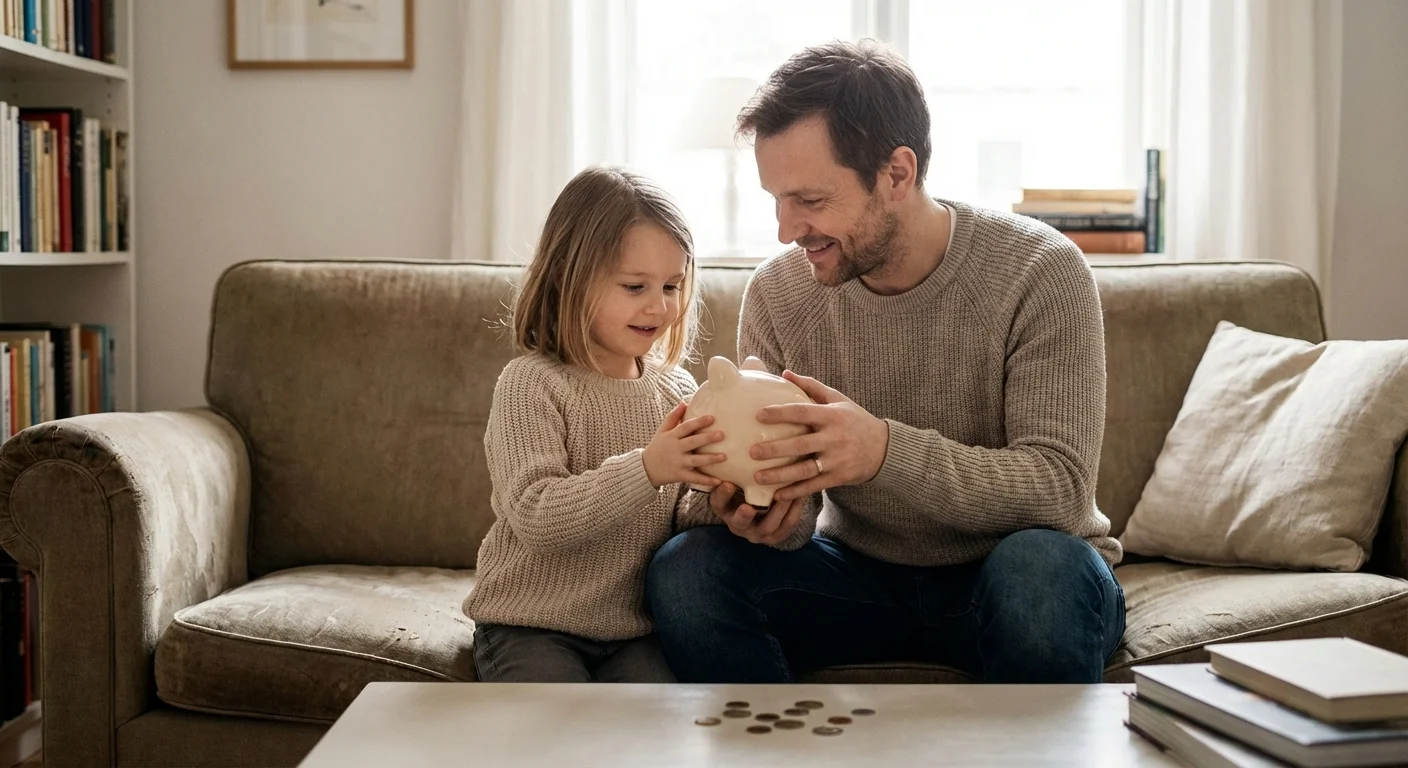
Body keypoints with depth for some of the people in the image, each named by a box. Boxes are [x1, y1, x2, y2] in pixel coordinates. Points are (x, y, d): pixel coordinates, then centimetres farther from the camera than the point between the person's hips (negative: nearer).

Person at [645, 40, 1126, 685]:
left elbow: (1060, 488, -23)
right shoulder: (777, 292, -5)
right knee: (683, 570, -21)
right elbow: (791, 508, 0)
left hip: (1004, 574, -3)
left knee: (1040, 567, -38)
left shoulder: (1039, 272, -16)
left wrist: (886, 450, -38)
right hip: (862, 571, 3)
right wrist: (764, 511, -26)